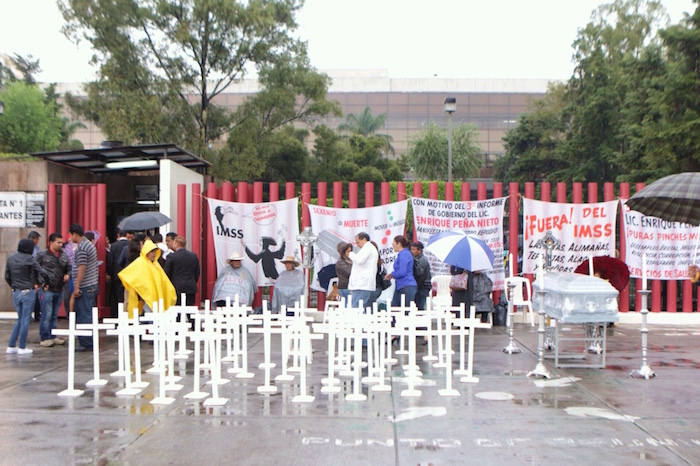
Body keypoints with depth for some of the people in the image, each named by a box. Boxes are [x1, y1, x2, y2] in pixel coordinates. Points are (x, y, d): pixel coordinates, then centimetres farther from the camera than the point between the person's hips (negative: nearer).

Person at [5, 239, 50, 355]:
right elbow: (43, 273, -17)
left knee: (20, 320, 17)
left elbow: (7, 277, 10)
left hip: (15, 293, 6)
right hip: (28, 292, -6)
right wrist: (43, 281, 2)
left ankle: (11, 346, 15)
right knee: (25, 320, 2)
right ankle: (22, 348, 6)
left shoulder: (10, 259, 4)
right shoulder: (29, 259, -13)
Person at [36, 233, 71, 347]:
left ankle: (52, 337, 23)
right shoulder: (42, 255, -5)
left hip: (59, 290, 6)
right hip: (47, 290, -6)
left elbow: (69, 268, 19)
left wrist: (68, 274, -2)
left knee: (54, 315, 14)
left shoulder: (64, 255, 10)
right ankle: (45, 338, 5)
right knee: (46, 315, -4)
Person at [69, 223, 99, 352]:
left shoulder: (81, 248, -14)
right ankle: (90, 342, 19)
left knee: (83, 316, -5)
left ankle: (86, 344, -1)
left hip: (84, 287, -10)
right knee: (89, 315, 13)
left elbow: (82, 268, -20)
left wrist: (77, 287, -18)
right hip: (92, 285, 10)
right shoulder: (90, 244, 16)